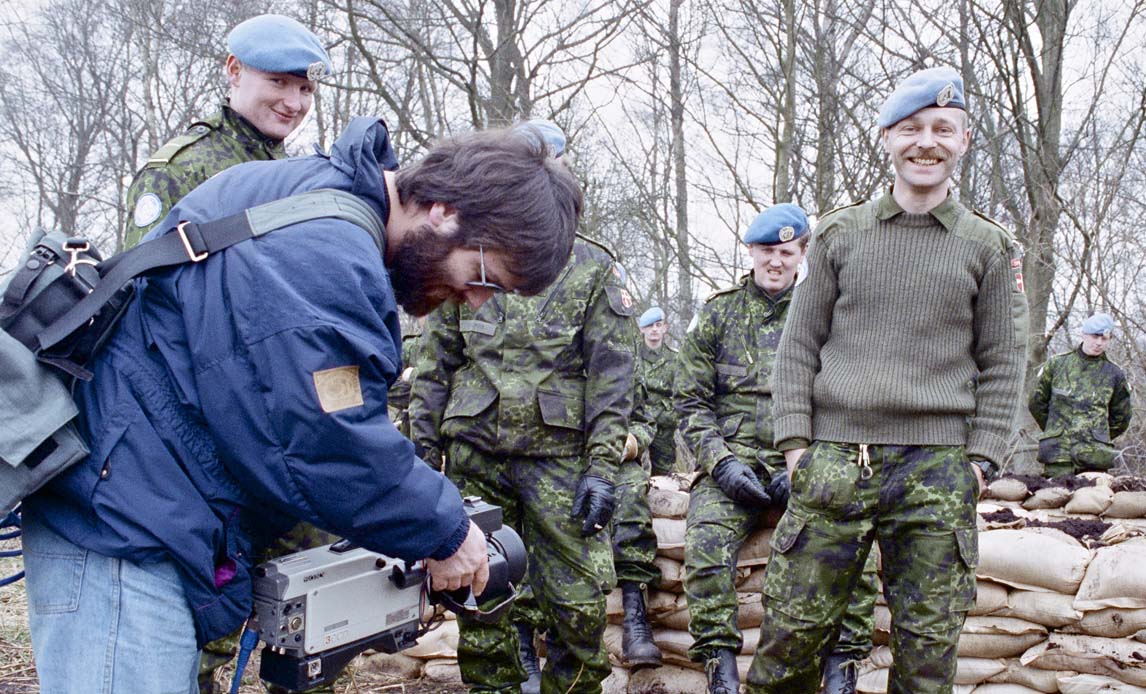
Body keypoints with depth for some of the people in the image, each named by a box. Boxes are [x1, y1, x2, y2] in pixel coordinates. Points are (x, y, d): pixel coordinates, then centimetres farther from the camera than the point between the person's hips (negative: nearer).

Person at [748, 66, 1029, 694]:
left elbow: (1002, 365, 8)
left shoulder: (990, 248, 9)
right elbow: (799, 344, 8)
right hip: (835, 460, 0)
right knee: (791, 630, 1)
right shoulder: (839, 234, 9)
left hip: (938, 471, 0)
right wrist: (795, 441, -1)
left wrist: (979, 461, -1)